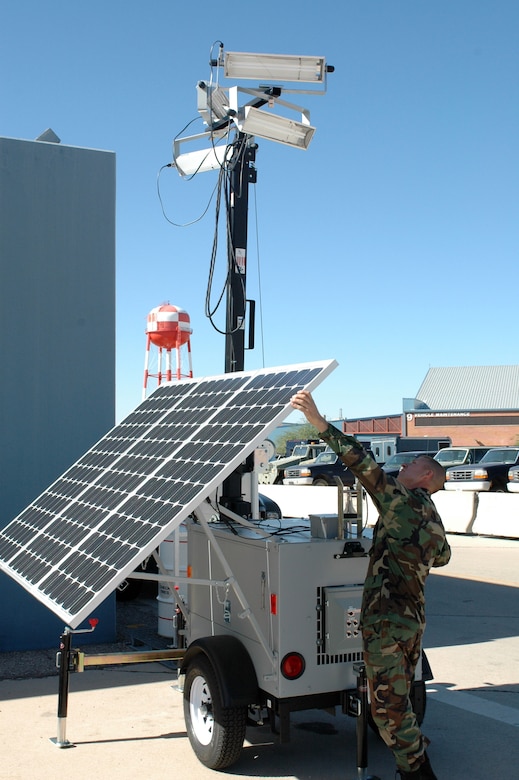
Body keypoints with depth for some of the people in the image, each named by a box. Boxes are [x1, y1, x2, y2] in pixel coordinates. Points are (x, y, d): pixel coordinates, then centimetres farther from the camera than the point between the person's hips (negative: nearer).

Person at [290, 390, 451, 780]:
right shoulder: (433, 519, 14)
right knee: (400, 698, 20)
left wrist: (319, 422, -29)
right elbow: (442, 556, 33)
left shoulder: (402, 498, -12)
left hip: (387, 619, -9)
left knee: (387, 703, 0)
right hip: (413, 617, 9)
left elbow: (364, 464, -24)